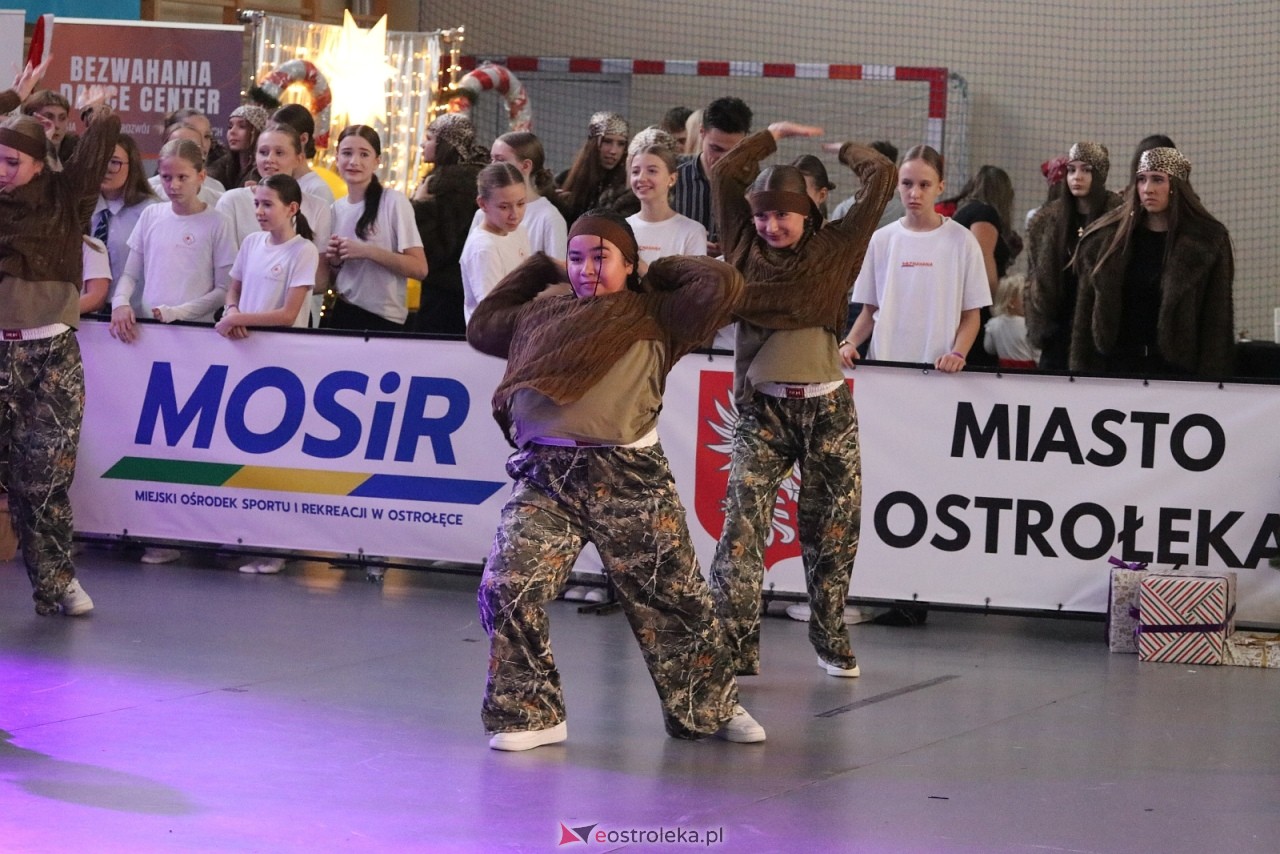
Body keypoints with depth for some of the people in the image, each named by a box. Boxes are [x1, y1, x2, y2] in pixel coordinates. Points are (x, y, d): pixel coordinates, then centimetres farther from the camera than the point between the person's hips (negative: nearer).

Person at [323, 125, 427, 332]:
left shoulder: (394, 202, -9)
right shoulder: (337, 208, 8)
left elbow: (419, 268, -14)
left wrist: (369, 252, -21)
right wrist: (334, 262, -3)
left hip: (384, 320, -5)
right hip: (342, 314, 5)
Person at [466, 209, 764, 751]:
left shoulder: (657, 317, 6)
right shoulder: (543, 314, 19)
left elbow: (723, 285, -5)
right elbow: (481, 328, 33)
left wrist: (659, 274, 10)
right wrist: (540, 271, 29)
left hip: (629, 477, -3)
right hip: (546, 476, 3)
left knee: (673, 599, 6)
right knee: (506, 590, -14)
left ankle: (711, 710, 24)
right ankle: (531, 715, -3)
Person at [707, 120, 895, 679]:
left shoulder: (837, 247, 5)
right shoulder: (746, 247, 8)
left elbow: (882, 176, 1)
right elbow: (725, 172, 5)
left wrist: (836, 148, 16)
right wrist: (779, 133, 14)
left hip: (827, 407, 0)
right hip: (762, 407, 0)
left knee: (833, 528, 7)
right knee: (743, 521, -11)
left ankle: (831, 640, 21)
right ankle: (734, 648, -12)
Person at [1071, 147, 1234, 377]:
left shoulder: (1209, 241, 0)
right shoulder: (1107, 236, 8)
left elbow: (1217, 321, -2)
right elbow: (1086, 311, 9)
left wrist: (1210, 379, -10)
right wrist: (1081, 371, 2)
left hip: (1175, 367, -2)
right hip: (1116, 364, 2)